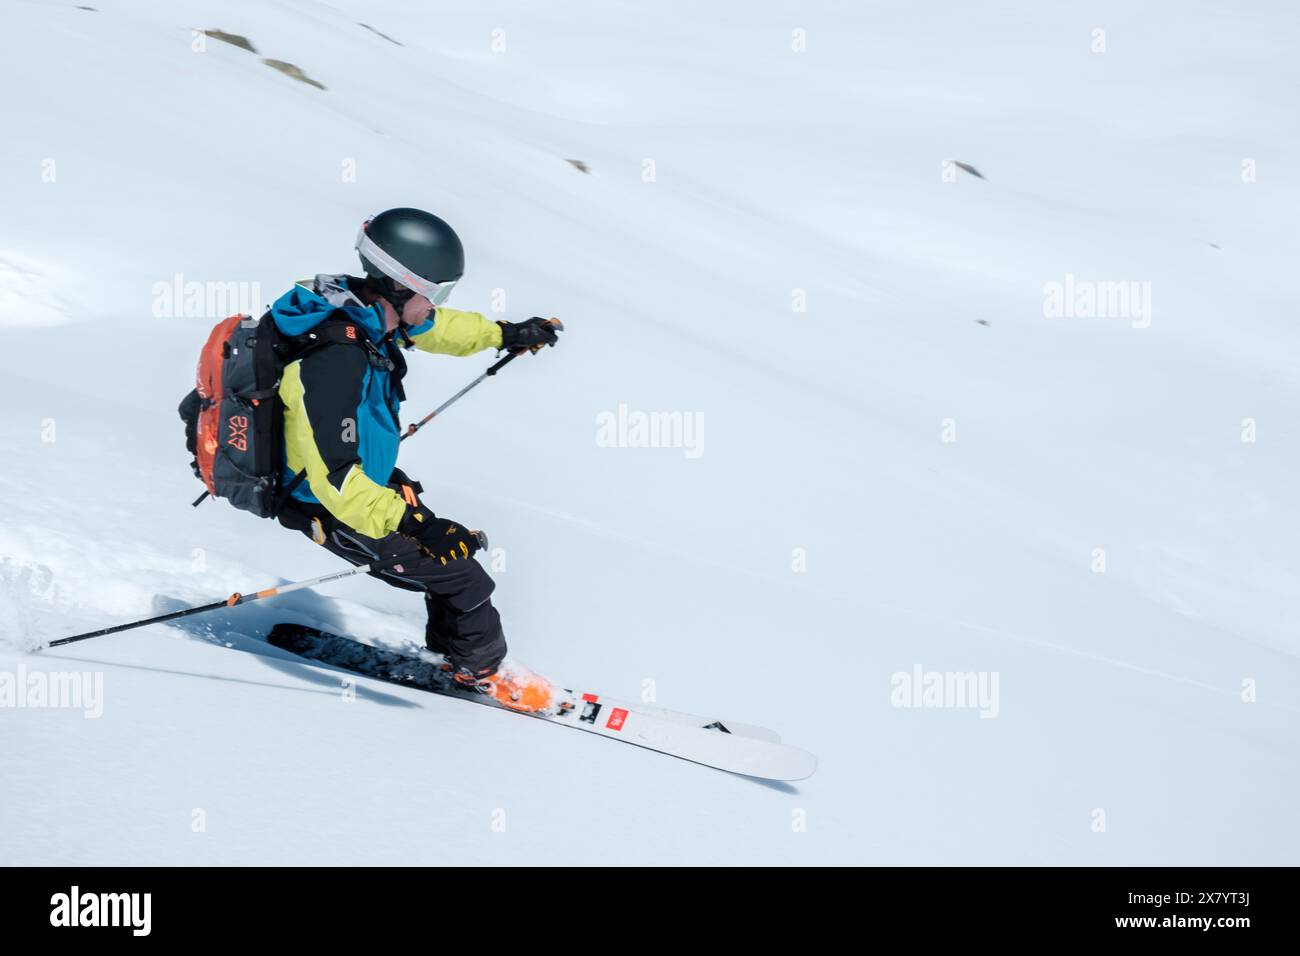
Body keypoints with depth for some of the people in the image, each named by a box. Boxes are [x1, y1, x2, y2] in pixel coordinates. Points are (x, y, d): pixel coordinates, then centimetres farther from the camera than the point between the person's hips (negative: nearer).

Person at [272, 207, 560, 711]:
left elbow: (426, 326, 14)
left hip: (368, 477, 9)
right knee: (458, 573, -2)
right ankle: (480, 668, 23)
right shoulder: (333, 361, -37)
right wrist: (410, 524, -43)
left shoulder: (363, 306, -9)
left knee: (446, 544, 18)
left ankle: (450, 645, 40)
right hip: (330, 508, -9)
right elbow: (334, 478, -38)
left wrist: (504, 333, 23)